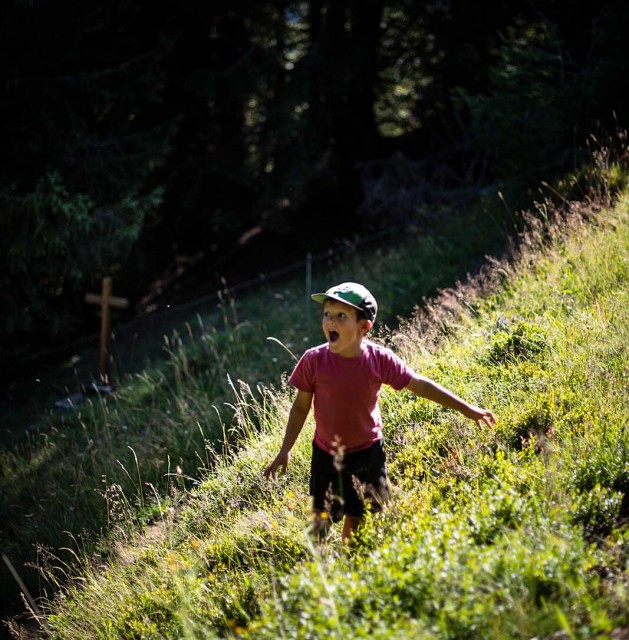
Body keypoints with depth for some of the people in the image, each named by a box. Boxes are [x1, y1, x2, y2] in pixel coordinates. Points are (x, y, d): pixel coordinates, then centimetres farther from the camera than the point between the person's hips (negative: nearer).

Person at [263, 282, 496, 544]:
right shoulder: (313, 360, -16)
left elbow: (420, 385, -4)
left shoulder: (380, 359, -14)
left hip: (368, 454, 1)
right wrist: (285, 451, -1)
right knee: (321, 523, 5)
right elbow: (301, 406, -3)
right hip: (327, 455, -1)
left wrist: (467, 409, -2)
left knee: (357, 523, 11)